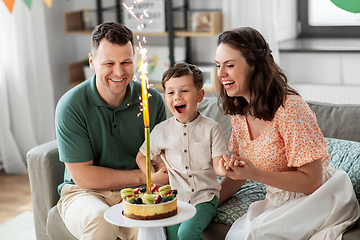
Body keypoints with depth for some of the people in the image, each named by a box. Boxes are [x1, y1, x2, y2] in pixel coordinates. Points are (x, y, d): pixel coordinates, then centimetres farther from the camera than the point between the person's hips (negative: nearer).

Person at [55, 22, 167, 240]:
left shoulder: (153, 100, -3)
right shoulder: (71, 106, -13)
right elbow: (83, 177, -12)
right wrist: (141, 176, -12)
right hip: (85, 193, -1)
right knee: (100, 220, -34)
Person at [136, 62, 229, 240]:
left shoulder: (211, 128, -1)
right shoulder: (162, 130, 5)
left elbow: (218, 165, -5)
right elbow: (142, 156, 19)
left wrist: (226, 168, -28)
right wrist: (153, 176, 1)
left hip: (204, 198, -2)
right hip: (174, 198, 2)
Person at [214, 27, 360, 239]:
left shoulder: (289, 108, -20)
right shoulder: (239, 111, 3)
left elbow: (312, 181, -18)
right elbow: (239, 173, 13)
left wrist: (255, 174, -27)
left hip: (317, 200, -5)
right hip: (278, 202, 5)